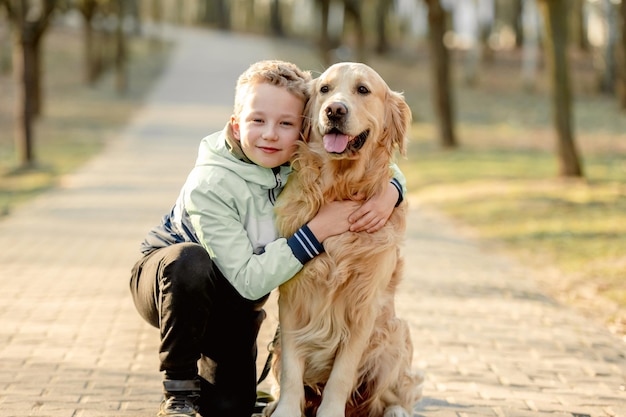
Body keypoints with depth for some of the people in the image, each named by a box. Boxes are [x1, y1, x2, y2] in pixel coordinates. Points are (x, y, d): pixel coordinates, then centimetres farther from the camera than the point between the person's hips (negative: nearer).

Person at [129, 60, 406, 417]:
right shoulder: (210, 186, -32)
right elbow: (248, 280, -34)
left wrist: (389, 194, -28)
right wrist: (319, 229, -37)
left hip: (233, 306, 4)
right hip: (168, 278, -4)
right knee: (190, 260, -39)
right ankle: (179, 387, -17)